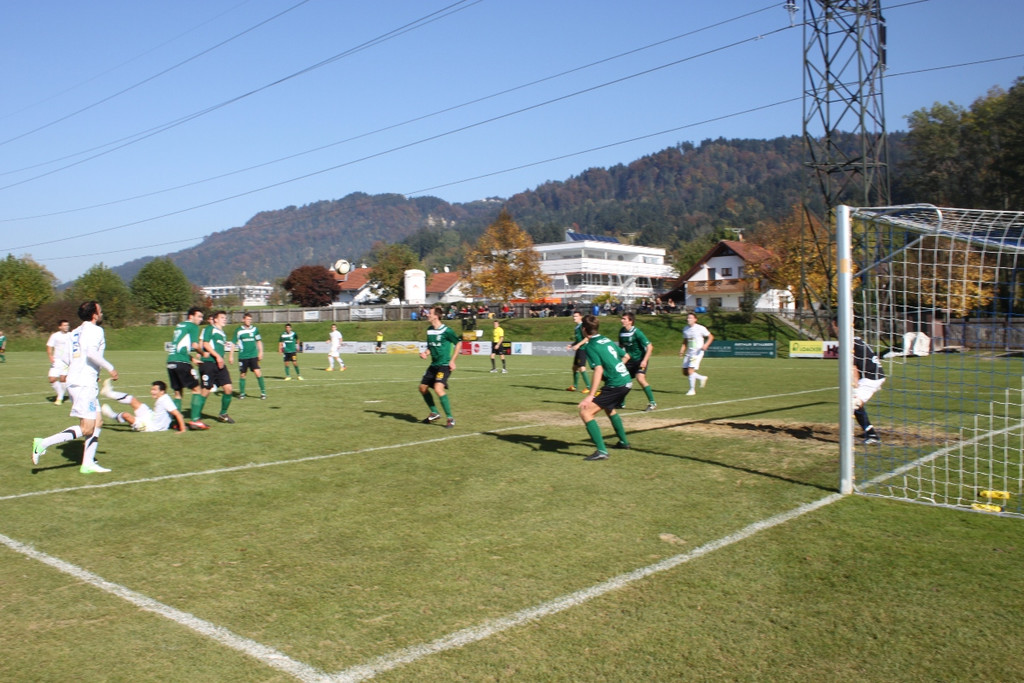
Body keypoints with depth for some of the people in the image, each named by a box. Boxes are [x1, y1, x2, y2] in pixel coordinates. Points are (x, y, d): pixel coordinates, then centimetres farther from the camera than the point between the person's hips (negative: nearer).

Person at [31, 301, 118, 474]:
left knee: (98, 422, 12)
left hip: (74, 381, 9)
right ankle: (44, 443, -11)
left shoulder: (76, 332, 17)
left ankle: (88, 463, 10)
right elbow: (91, 352, -24)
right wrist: (109, 368, -15)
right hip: (85, 383, -9)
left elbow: (66, 358, 16)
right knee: (86, 429, -9)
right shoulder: (95, 330, -8)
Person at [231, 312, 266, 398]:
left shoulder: (255, 329, 4)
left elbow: (259, 341, 15)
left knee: (258, 372, -12)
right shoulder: (239, 331, 0)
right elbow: (234, 344, 5)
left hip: (253, 356, 0)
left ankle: (263, 392, -5)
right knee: (242, 374, 7)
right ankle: (242, 393, 21)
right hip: (243, 356, 0)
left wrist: (260, 352, 8)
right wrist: (231, 355, 2)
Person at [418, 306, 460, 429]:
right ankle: (435, 413, 28)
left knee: (438, 388, -25)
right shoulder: (429, 330, 8)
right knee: (423, 388, 11)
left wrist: (452, 360, -10)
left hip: (444, 365, -9)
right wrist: (425, 353, -2)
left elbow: (458, 343, -5)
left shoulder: (446, 330, -14)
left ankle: (450, 418, -15)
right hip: (434, 365, 9)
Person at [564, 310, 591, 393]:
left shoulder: (582, 326, -12)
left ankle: (588, 387, -12)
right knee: (574, 367, 15)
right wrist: (571, 345, 13)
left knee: (581, 368, -14)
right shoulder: (576, 327, 17)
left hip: (583, 349, -10)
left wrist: (578, 345, -24)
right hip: (578, 349, 10)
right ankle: (574, 386, 26)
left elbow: (586, 338, -20)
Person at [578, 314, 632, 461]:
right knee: (609, 409, 34)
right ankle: (623, 442, 48)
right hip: (627, 380, 9)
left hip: (615, 385, -9)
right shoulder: (607, 340, 13)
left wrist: (591, 396, -26)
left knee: (585, 412, -10)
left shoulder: (591, 347, -11)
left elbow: (599, 369, -23)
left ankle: (601, 451, -17)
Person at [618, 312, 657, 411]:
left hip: (640, 360, -7)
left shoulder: (636, 332, -20)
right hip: (630, 360, 7)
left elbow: (650, 347, -19)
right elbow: (621, 345, 17)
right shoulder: (622, 331, 1)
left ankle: (652, 403, -14)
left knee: (640, 379, -24)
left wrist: (645, 360, -26)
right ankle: (621, 403, 21)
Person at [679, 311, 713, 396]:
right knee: (685, 372, 4)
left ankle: (692, 390, -2)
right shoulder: (685, 329, 9)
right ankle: (702, 378, 26)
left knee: (690, 370, -16)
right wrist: (682, 350, 3)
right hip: (689, 353, 7)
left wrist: (706, 345, -19)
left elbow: (711, 337, -2)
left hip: (697, 352, -7)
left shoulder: (700, 328, -9)